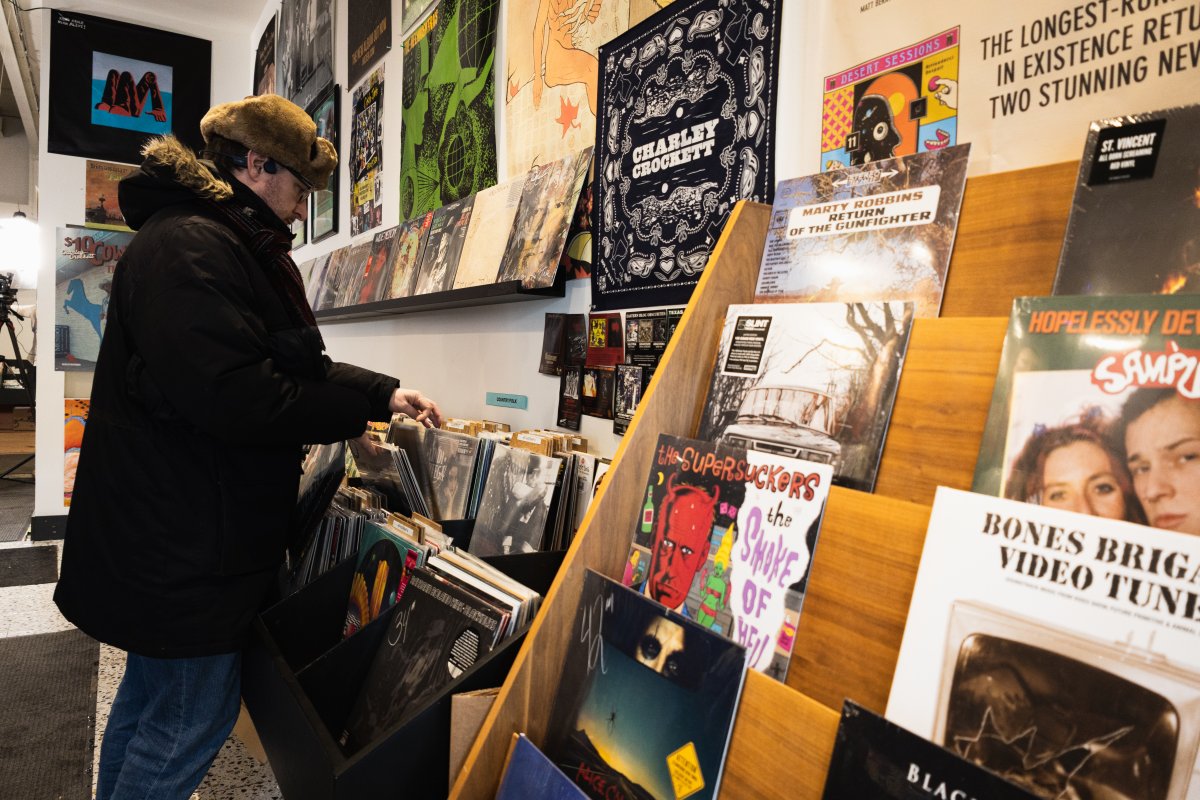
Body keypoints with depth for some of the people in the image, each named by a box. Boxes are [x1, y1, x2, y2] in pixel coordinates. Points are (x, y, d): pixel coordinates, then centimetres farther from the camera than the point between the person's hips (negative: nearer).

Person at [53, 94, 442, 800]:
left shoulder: (226, 245, 15)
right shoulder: (188, 247, -20)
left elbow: (290, 365, 15)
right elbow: (233, 396, -29)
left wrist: (383, 391, 3)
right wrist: (364, 404, -18)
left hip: (171, 525, 11)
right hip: (187, 537, -11)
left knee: (152, 689, 26)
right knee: (196, 714, 4)